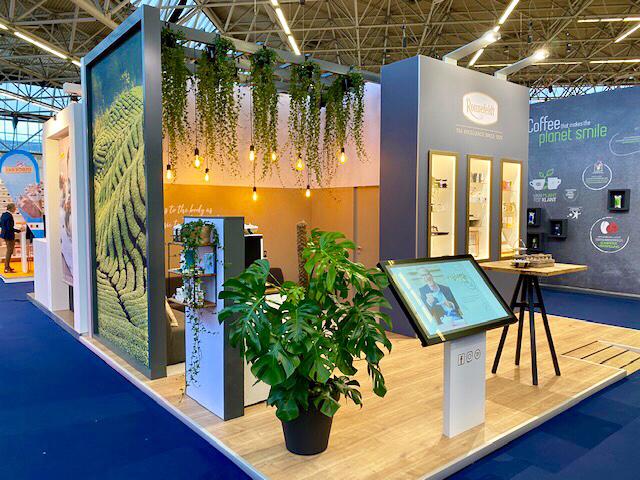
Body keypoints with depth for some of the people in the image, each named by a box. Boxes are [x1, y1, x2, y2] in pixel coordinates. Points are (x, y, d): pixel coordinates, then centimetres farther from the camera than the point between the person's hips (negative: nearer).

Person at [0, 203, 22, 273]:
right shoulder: (9, 216, -22)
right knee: (9, 251, -1)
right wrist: (18, 230, -18)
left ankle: (7, 266, 31)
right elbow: (10, 228, -26)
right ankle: (7, 269, 4)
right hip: (9, 235, -10)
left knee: (9, 251, 21)